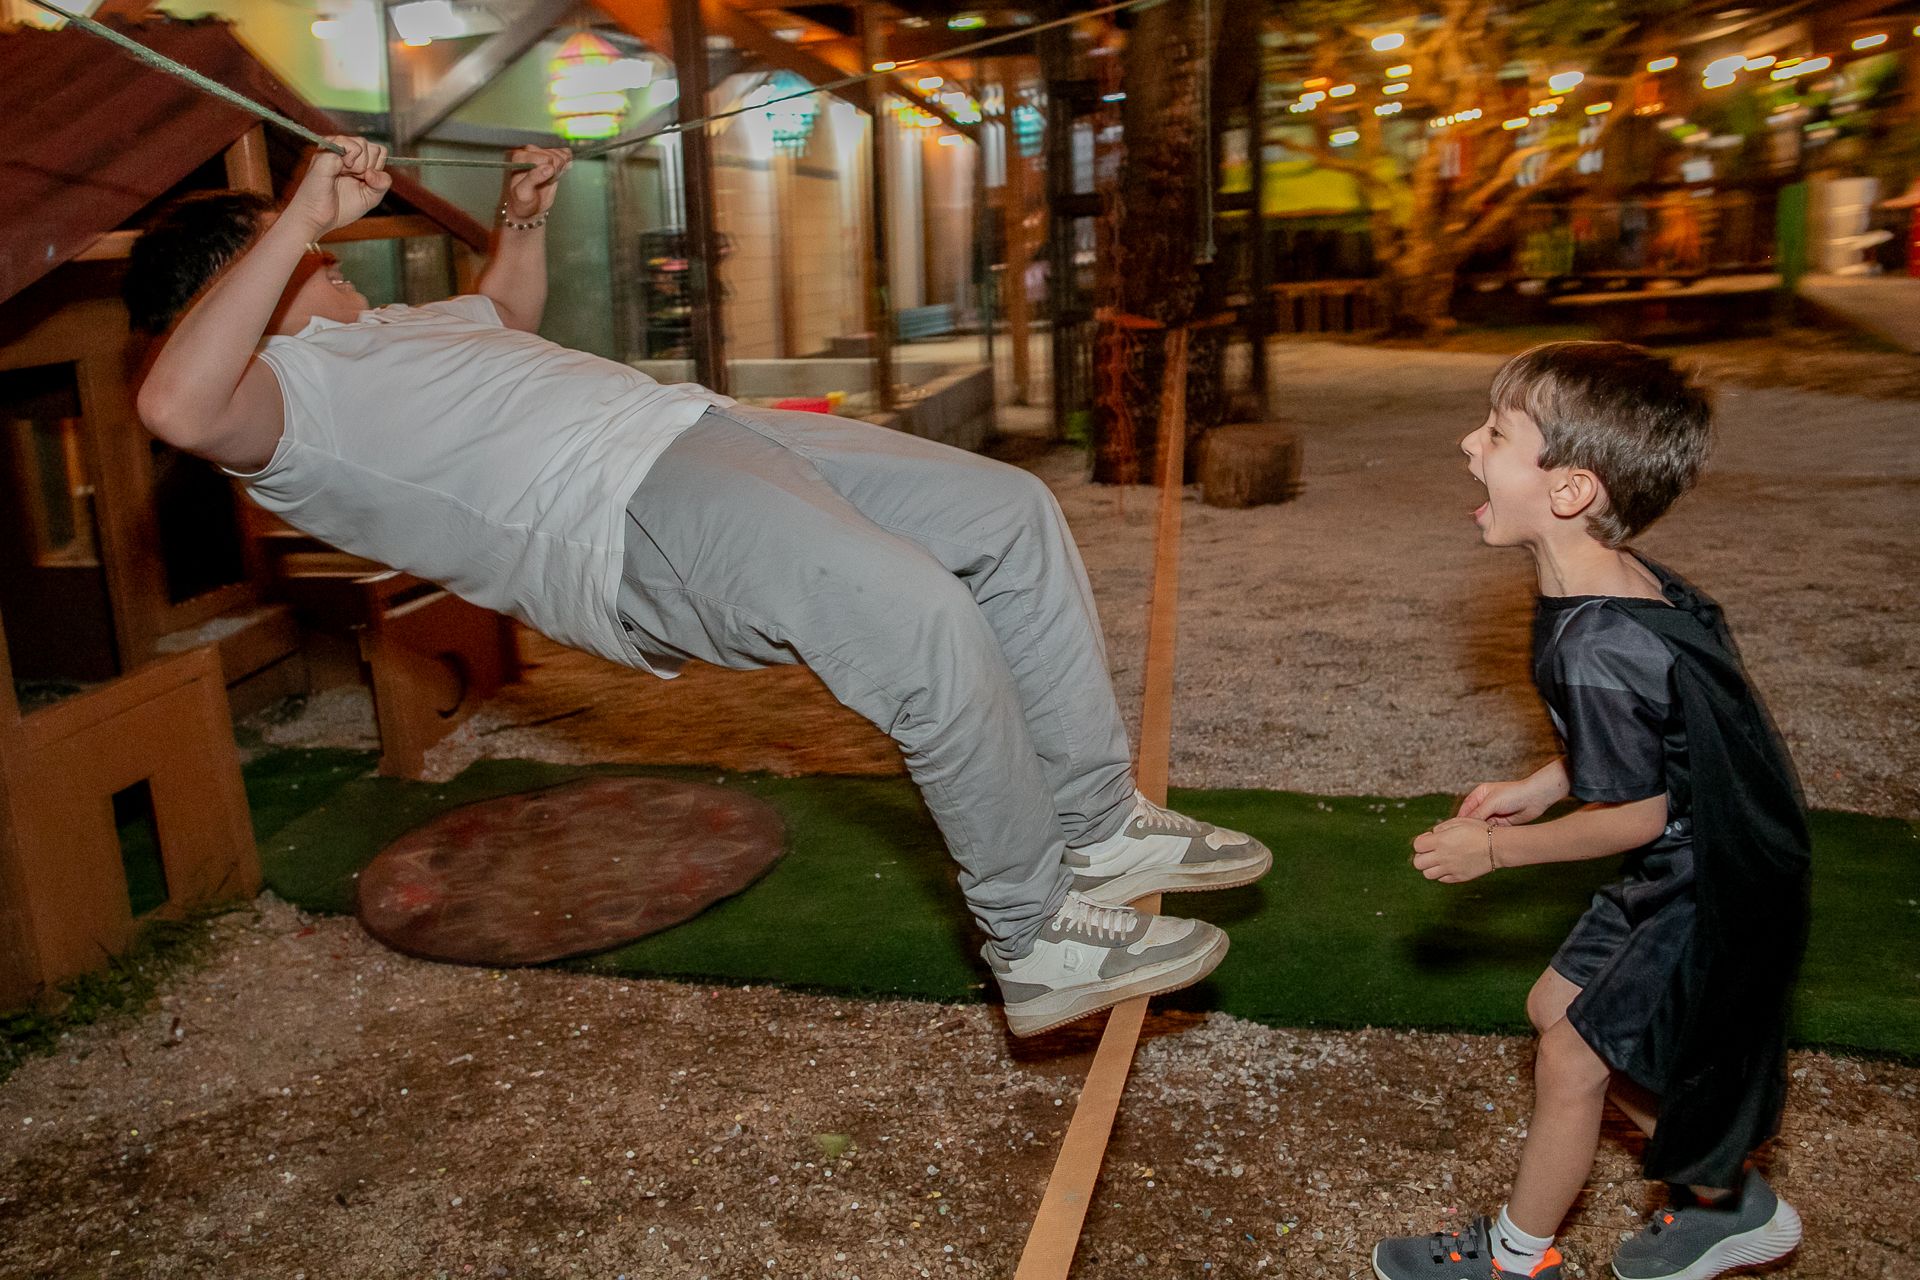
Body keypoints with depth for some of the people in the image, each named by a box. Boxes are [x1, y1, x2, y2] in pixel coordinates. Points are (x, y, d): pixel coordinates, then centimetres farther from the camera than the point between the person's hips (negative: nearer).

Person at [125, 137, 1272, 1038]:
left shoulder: (393, 327, 31)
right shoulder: (286, 393, 2)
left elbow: (504, 317, 52)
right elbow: (177, 405, -22)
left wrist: (523, 219, 38)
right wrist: (303, 216, -20)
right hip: (634, 515, -11)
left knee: (1012, 512, 4)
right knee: (919, 614, -33)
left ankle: (1098, 824, 7)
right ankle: (1036, 936, -14)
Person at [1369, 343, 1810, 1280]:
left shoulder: (1595, 648, -33)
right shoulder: (1618, 578, -3)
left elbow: (1637, 815, -21)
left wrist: (1495, 848, -10)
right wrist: (1541, 786, 10)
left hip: (1710, 893, -9)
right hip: (1696, 862, 9)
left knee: (1574, 1058, 4)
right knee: (1557, 1008, 18)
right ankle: (1729, 1200, 33)